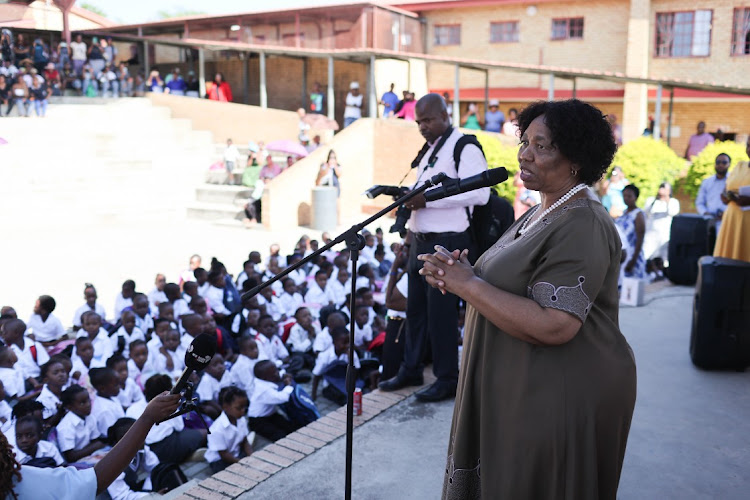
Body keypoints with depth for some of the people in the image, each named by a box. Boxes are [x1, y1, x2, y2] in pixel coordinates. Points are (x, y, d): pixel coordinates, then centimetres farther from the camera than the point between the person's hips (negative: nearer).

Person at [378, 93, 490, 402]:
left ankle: (448, 379, 11)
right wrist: (411, 229, 16)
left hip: (447, 243, -9)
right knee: (415, 307, 15)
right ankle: (411, 370, 28)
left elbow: (479, 193, -22)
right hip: (421, 241, 9)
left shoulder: (464, 147, -10)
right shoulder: (429, 149, 18)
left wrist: (427, 199, -25)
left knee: (440, 310, -3)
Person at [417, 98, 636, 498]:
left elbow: (554, 326, -30)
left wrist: (469, 285, -24)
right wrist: (460, 276, -4)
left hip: (562, 402, -9)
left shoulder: (581, 226, -21)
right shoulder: (542, 213, 10)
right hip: (521, 389, 9)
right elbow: (513, 286, 16)